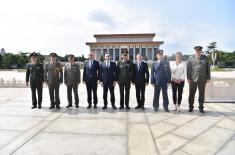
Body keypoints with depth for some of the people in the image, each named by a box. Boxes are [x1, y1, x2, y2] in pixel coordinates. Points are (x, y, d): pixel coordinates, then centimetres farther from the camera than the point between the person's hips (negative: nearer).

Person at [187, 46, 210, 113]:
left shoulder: (205, 58, 7)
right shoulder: (191, 58, 3)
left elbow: (208, 69, 9)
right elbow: (188, 68, 0)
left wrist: (208, 78, 4)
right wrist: (188, 78, -5)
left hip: (202, 79, 1)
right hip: (193, 79, -1)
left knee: (202, 94, 8)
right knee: (191, 94, 5)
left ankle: (201, 107, 21)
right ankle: (191, 107, 18)